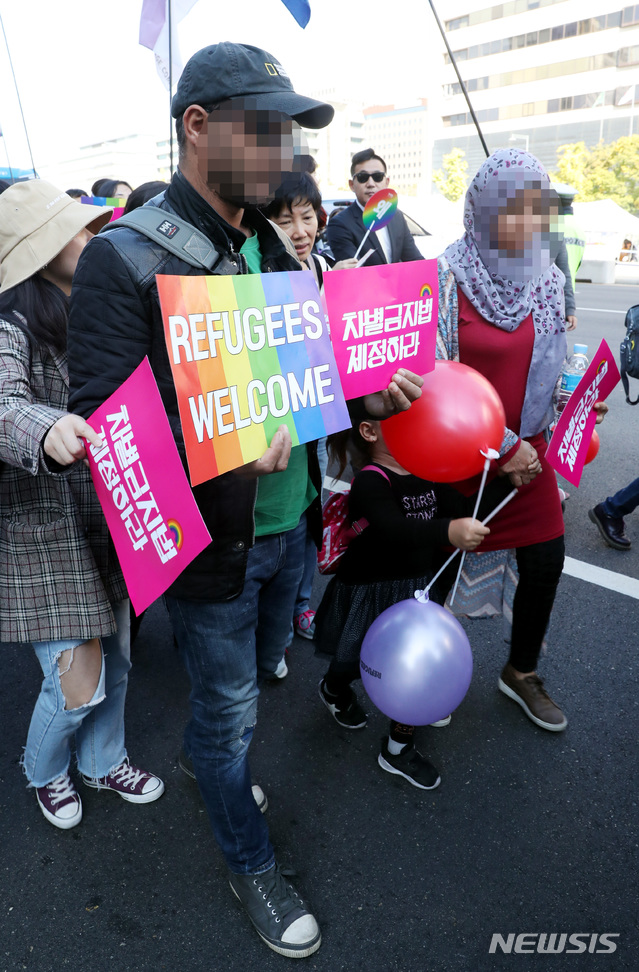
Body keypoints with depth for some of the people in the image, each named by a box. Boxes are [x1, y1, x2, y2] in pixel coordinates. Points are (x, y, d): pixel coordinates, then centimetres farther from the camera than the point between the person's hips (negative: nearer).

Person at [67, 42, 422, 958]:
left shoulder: (272, 247, 6)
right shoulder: (125, 259, -17)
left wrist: (372, 388, -6)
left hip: (287, 523, 7)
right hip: (211, 544, -7)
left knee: (256, 669, 28)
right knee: (229, 706, 14)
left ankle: (209, 762, 60)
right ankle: (251, 865, 41)